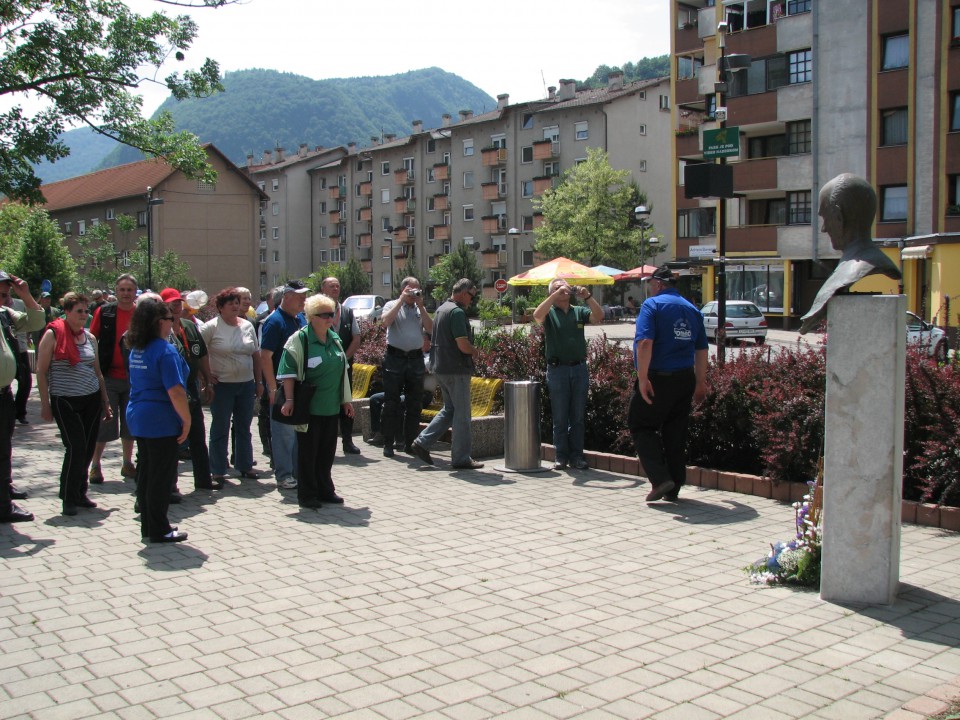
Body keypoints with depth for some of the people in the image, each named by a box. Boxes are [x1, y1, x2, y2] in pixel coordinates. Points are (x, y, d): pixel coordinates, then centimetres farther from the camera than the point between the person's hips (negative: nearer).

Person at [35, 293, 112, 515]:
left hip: (91, 400, 5)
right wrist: (45, 404, -9)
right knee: (76, 448, -9)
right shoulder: (53, 334, -5)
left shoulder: (90, 337, 11)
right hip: (65, 401, -5)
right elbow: (41, 371, -5)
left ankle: (80, 493, 21)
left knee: (88, 449, 6)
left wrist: (105, 401, 15)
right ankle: (69, 498, 5)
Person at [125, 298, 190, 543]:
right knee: (162, 476, 1)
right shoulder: (165, 350, -17)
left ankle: (149, 526, 24)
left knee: (147, 474, 15)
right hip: (162, 421, -8)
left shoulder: (136, 350, 10)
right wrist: (186, 420, -14)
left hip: (138, 417, 9)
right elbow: (175, 391, -22)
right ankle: (159, 531, 8)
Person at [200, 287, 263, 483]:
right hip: (222, 385, -5)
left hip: (246, 384, 5)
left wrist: (259, 382, 11)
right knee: (220, 428, 3)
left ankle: (245, 466, 23)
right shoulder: (211, 327, -7)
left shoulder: (247, 326, 8)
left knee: (244, 427, 13)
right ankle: (217, 470, 11)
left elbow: (256, 355, 13)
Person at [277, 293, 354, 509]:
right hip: (309, 408, -6)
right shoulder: (299, 339, -9)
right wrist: (290, 400, -15)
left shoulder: (334, 338, 11)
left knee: (327, 450, 12)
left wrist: (346, 399, 18)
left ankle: (325, 489, 24)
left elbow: (342, 370, 18)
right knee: (308, 451, 2)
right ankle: (307, 495, 10)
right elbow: (288, 372, -10)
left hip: (332, 407, 6)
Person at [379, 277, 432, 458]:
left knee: (415, 403, 7)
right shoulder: (392, 305, 5)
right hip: (395, 357, -3)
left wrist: (420, 305, -4)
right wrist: (402, 300, -12)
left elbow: (430, 329, 0)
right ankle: (388, 443, 4)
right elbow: (385, 322, -15)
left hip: (416, 359, 4)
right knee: (391, 402, -1)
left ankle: (410, 442, 17)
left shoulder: (420, 309, 13)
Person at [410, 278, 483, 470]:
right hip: (456, 369, -9)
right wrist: (474, 352, -2)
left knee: (449, 409, 19)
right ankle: (461, 458, 6)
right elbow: (463, 345, -24)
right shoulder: (457, 312, -17)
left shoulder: (441, 309, 14)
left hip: (440, 368, 9)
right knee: (462, 414, 0)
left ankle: (422, 442, 13)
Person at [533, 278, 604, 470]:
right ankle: (561, 456, 9)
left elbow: (599, 316, -4)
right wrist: (555, 295, -20)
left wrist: (587, 297, -15)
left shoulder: (579, 312, 11)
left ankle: (576, 455, 12)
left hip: (579, 368, 2)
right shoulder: (549, 313, 4)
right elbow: (537, 316, -18)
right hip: (557, 369, -2)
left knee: (578, 417, 6)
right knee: (560, 418, 3)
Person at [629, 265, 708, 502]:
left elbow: (645, 342, -21)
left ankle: (660, 478, -6)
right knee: (676, 433, 12)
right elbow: (701, 349, 14)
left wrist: (642, 378, -20)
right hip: (685, 379, 6)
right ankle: (674, 489, 17)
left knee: (641, 425, 6)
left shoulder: (652, 304, -8)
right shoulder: (692, 309, 12)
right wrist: (700, 383, 20)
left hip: (658, 378, -6)